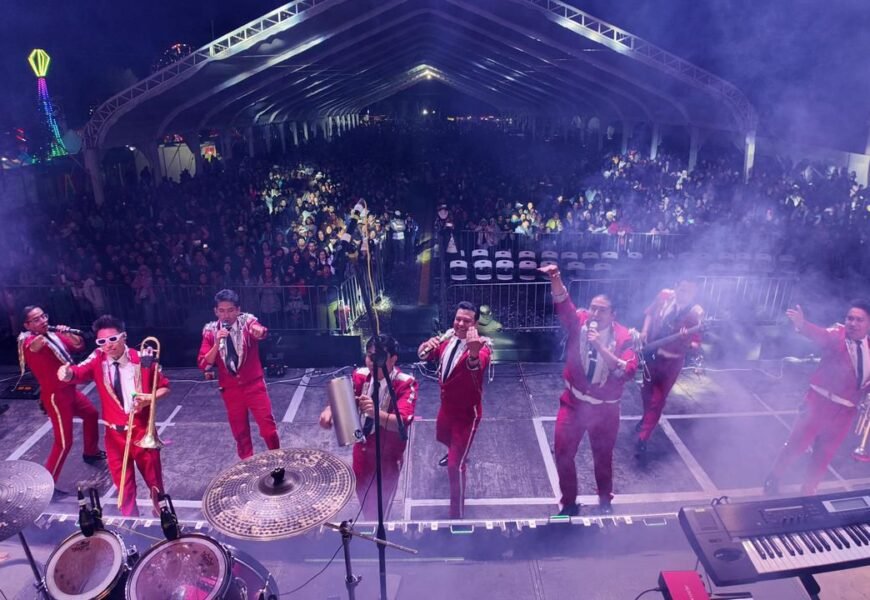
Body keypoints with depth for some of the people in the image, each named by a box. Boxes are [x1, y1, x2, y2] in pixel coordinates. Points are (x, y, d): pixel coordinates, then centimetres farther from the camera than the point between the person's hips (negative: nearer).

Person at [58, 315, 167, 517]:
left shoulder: (142, 360, -12)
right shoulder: (98, 360, -6)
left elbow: (164, 387, -2)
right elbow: (79, 373, -26)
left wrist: (150, 397, -20)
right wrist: (67, 373, -48)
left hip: (142, 430, -2)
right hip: (114, 433, 2)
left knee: (153, 478, 15)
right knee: (123, 483, 16)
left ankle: (162, 515, 39)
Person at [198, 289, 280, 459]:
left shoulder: (247, 321, -9)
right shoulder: (210, 331, -3)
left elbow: (262, 333, -33)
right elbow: (203, 365, -9)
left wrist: (259, 331, -57)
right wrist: (217, 344, -24)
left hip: (254, 385, -2)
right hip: (230, 390, 2)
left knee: (268, 427, 1)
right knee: (240, 432, 12)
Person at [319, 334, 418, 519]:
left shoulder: (406, 383, -24)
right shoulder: (361, 375, -8)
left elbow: (401, 423, -35)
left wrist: (376, 412, -55)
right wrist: (329, 410, -40)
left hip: (388, 457, -5)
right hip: (361, 452, 5)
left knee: (379, 511, 11)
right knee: (364, 502, 27)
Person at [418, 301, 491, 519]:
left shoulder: (481, 345, -26)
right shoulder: (448, 337, -7)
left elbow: (478, 365, -49)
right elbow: (424, 356, -12)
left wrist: (474, 353, -73)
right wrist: (427, 347, -36)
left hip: (467, 412, -7)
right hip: (447, 406, 7)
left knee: (455, 465, -8)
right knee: (442, 436, 34)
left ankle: (457, 514, 12)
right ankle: (457, 452, 70)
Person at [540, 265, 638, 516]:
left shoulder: (622, 337, -15)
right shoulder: (579, 323, -12)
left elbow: (629, 371, -27)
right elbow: (563, 304, -29)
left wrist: (601, 347, -35)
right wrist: (555, 278, -48)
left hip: (605, 409, 0)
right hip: (573, 403, 1)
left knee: (603, 456, 19)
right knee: (563, 454, 4)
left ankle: (605, 502, 46)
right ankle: (569, 504, 28)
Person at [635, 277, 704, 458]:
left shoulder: (696, 314, -22)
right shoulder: (664, 296, -12)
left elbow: (696, 346, -20)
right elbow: (650, 312, 8)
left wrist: (686, 342, -42)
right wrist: (644, 332, -4)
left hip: (671, 361, -4)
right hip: (650, 353, 4)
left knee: (657, 400, 0)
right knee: (646, 391, 22)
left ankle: (642, 440, 8)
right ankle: (647, 418, 51)